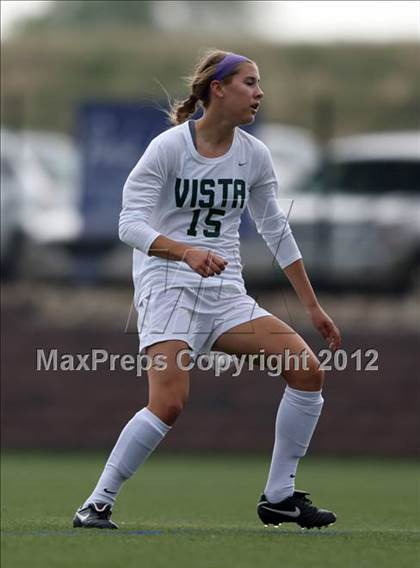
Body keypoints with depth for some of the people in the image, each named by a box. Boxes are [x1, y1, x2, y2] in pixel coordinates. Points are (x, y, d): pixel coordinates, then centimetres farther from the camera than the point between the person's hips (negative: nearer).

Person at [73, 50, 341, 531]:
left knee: (308, 369, -10)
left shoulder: (254, 155, 7)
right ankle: (95, 505, -11)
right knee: (169, 404, -25)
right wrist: (186, 251, -33)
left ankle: (278, 496, 2)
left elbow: (277, 233, 17)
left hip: (225, 293, 6)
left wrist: (313, 307, 17)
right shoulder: (169, 147, -9)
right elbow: (130, 224, -15)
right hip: (167, 286, -6)